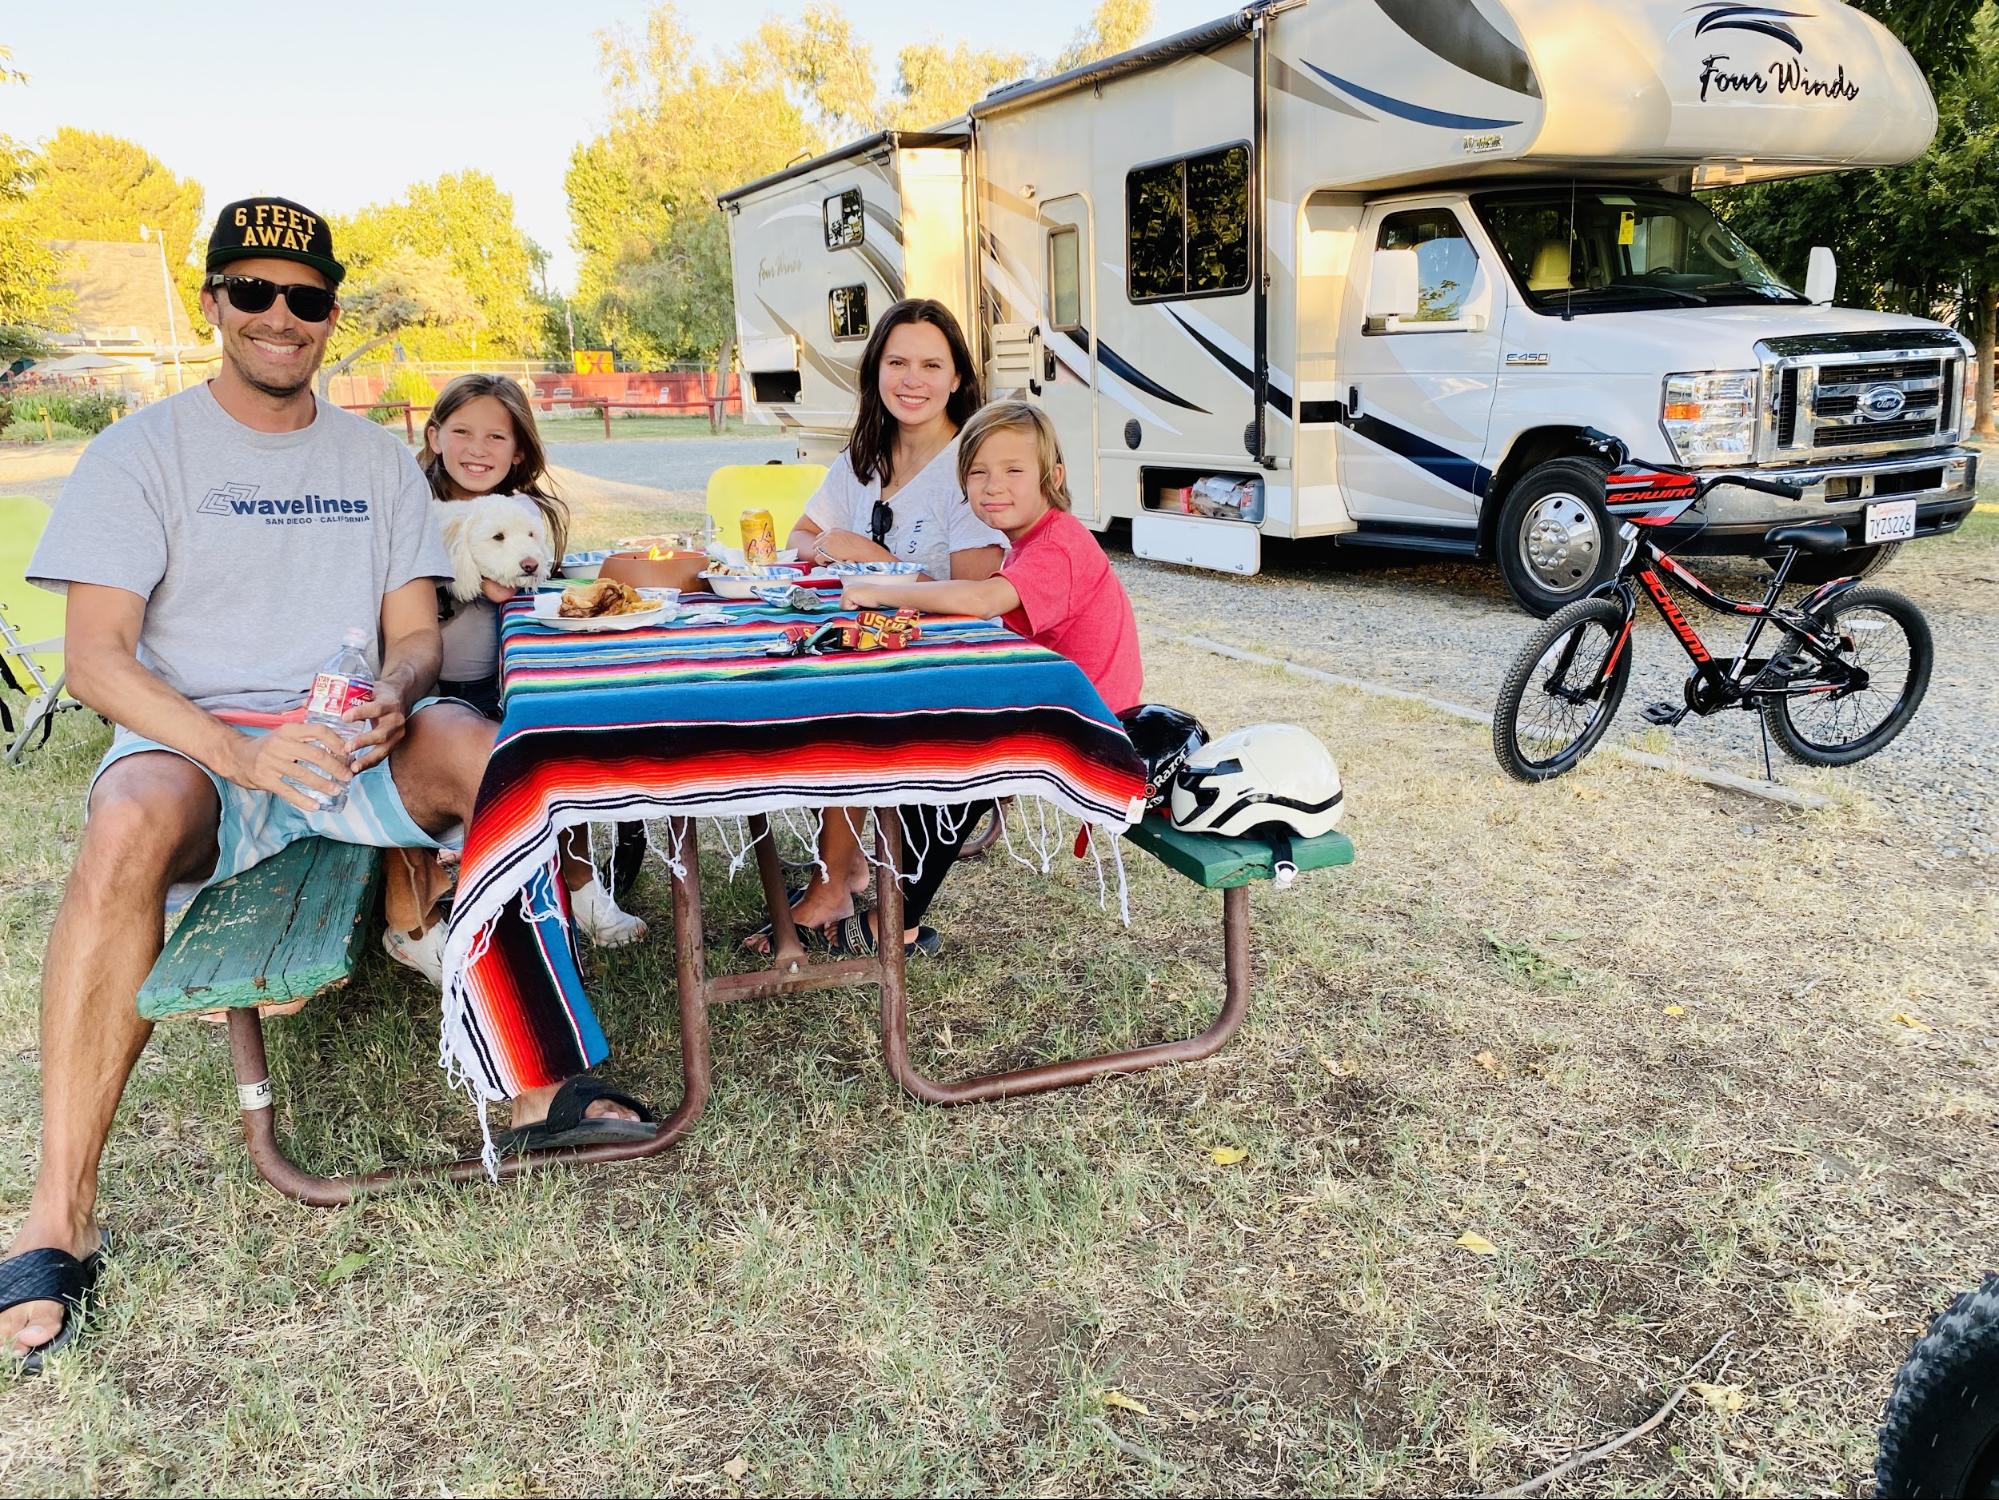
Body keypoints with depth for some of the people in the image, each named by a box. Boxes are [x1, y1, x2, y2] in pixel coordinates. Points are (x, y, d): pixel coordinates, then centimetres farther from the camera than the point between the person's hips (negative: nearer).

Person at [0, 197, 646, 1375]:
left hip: (353, 738, 3)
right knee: (128, 830, -37)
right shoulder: (143, 452, 3)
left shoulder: (378, 459, 14)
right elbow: (95, 658, -6)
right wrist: (239, 753, -24)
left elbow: (416, 633, 10)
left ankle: (536, 1079, -19)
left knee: (501, 761, -29)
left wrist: (392, 697, -16)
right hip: (192, 739, -2)